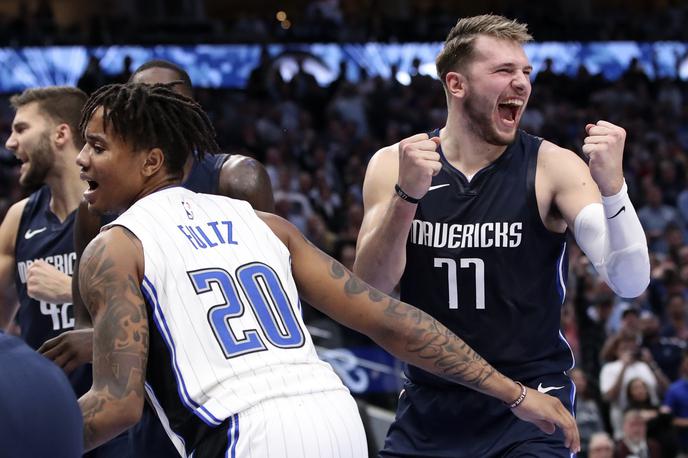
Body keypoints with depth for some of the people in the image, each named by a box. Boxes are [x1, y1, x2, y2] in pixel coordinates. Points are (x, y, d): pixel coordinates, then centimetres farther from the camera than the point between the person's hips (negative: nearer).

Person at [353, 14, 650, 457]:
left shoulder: (553, 167, -8)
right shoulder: (394, 164, -2)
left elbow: (630, 283, -17)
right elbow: (368, 292, -12)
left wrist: (611, 186, -33)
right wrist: (406, 195, -27)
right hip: (429, 401, 2)